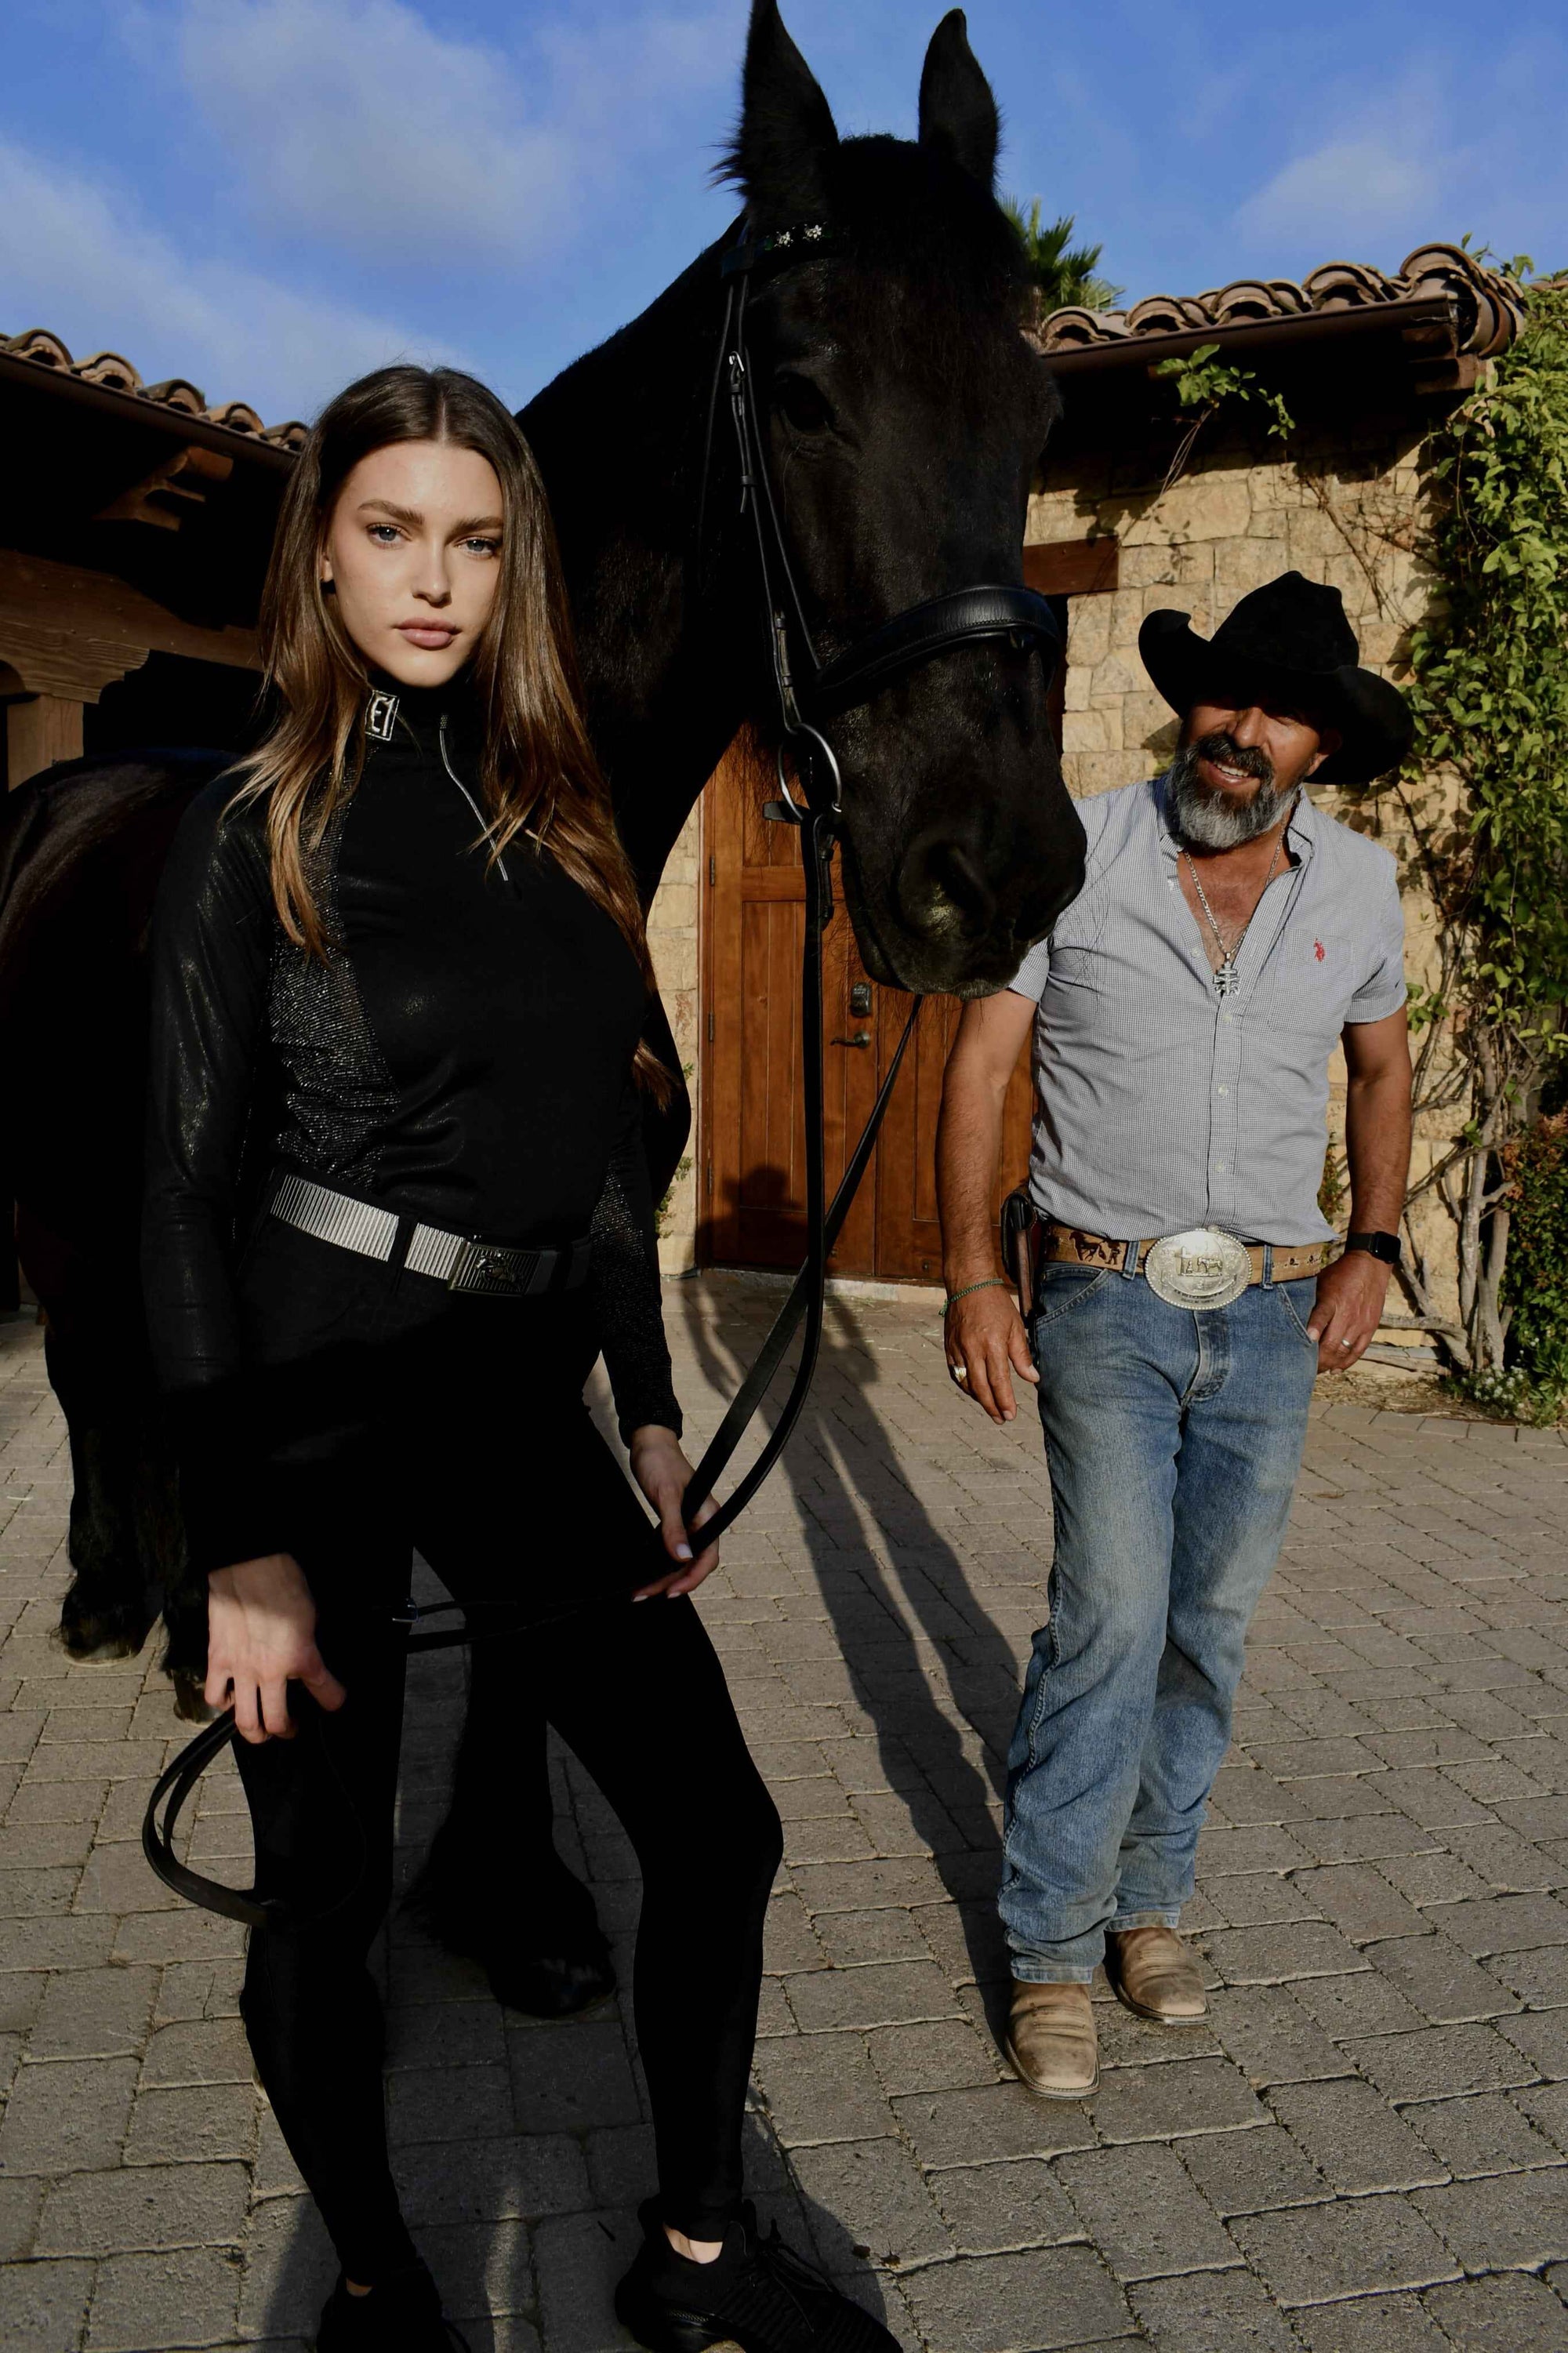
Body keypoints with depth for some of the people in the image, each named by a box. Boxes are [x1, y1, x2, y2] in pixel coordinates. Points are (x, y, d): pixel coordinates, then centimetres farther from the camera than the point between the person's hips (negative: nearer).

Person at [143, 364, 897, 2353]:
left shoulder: (555, 818, 9)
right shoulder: (255, 827, -6)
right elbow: (192, 1193, -8)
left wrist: (653, 1418, 8)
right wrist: (240, 1543, -13)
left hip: (516, 1390, 5)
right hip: (314, 1395, -5)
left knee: (719, 1831, 6)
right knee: (325, 1893, 9)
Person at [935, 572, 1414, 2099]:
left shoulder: (1358, 887, 4)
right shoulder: (1075, 854, -6)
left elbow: (1380, 1067, 18)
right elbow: (981, 1064, -5)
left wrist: (1372, 1248, 7)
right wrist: (970, 1273, -11)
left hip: (1272, 1314, 4)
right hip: (1106, 1301, -3)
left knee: (1212, 1625, 11)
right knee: (1111, 1620, -8)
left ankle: (1147, 1895, 31)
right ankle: (1050, 1947, 10)